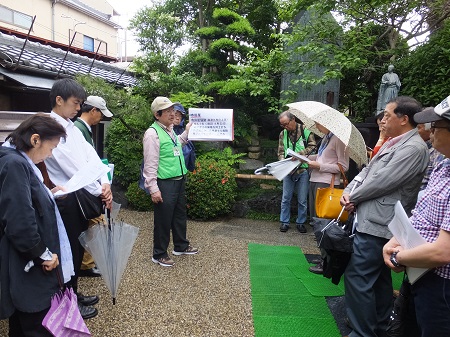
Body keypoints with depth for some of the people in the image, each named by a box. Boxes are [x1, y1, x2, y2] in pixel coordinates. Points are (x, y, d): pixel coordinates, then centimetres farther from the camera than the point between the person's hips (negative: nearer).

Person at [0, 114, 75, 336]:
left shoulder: (18, 161, 10)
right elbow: (20, 222, -26)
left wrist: (48, 195, 10)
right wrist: (43, 254, -15)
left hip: (29, 263, 10)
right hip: (30, 268, -10)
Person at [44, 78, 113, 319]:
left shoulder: (72, 127, 10)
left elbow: (91, 156, 2)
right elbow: (72, 167, -21)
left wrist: (105, 183, -12)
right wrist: (99, 192, -16)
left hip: (80, 195, 9)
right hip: (65, 199, -9)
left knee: (78, 247, 18)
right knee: (69, 249, 5)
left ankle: (74, 294, 37)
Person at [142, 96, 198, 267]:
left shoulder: (171, 130, 10)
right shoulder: (153, 133, -17)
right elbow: (150, 164, -19)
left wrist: (186, 133, 20)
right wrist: (153, 189, -21)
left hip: (180, 180, 9)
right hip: (165, 184, -9)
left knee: (180, 215, 21)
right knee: (163, 219, 3)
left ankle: (181, 246, 40)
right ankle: (159, 254, 21)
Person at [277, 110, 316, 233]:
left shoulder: (306, 131, -6)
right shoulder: (283, 134, 6)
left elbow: (312, 146, -7)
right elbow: (280, 152, 9)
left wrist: (300, 154, -21)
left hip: (302, 169, -3)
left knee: (302, 200, 7)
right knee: (286, 198, 8)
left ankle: (300, 222, 22)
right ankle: (284, 222, 21)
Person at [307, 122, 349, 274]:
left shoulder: (338, 139, -12)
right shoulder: (325, 138, 13)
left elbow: (343, 166, -13)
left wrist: (319, 166, -16)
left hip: (327, 183, -9)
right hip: (315, 180, 9)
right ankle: (323, 255, 30)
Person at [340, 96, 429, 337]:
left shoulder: (413, 148, -17)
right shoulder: (392, 144, 15)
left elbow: (381, 182, -21)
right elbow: (367, 171, 13)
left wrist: (353, 197, -7)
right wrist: (348, 192, -4)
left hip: (377, 225, -10)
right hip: (375, 221, 10)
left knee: (358, 277, -5)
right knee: (378, 278, 20)